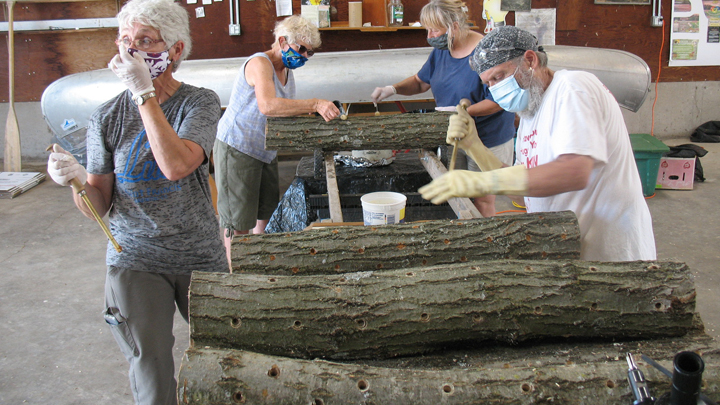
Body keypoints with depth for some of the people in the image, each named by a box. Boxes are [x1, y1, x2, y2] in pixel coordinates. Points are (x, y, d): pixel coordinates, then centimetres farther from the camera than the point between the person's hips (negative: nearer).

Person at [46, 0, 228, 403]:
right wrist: (77, 178, -21)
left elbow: (176, 166, -25)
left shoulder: (201, 102, -5)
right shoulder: (108, 117, 0)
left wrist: (145, 93, -23)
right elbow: (99, 207, 0)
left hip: (201, 258, 0)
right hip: (136, 261, 1)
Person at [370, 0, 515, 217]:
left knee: (482, 201, 2)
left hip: (488, 139, -7)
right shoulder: (441, 50, 3)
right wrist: (393, 89, -2)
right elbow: (421, 81, 15)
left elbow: (497, 101, -20)